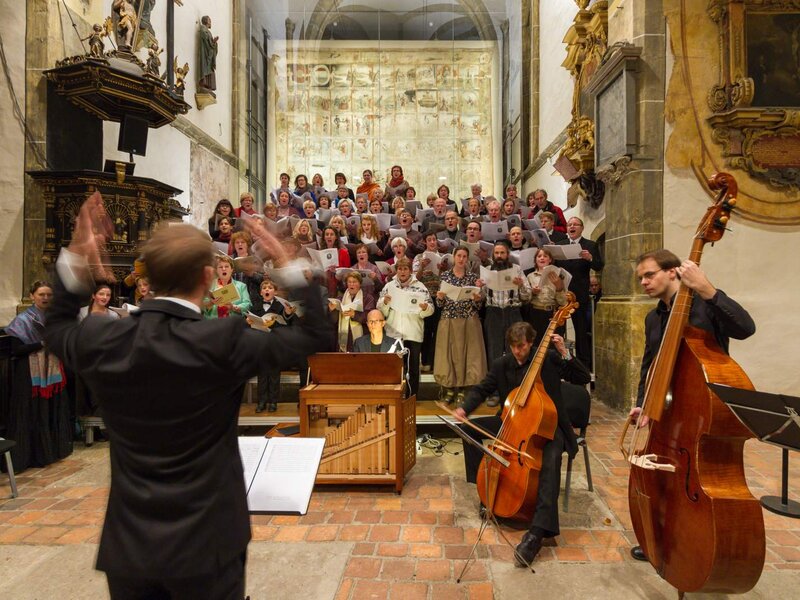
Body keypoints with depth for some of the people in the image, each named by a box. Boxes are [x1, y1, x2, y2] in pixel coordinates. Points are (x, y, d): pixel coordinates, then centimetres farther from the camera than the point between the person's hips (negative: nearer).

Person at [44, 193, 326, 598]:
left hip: (128, 544, 4)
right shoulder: (223, 341, -24)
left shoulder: (102, 340, -11)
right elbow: (311, 334, -13)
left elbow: (56, 327, 13)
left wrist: (75, 261, 9)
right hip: (205, 543, -3)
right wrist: (289, 266, -8)